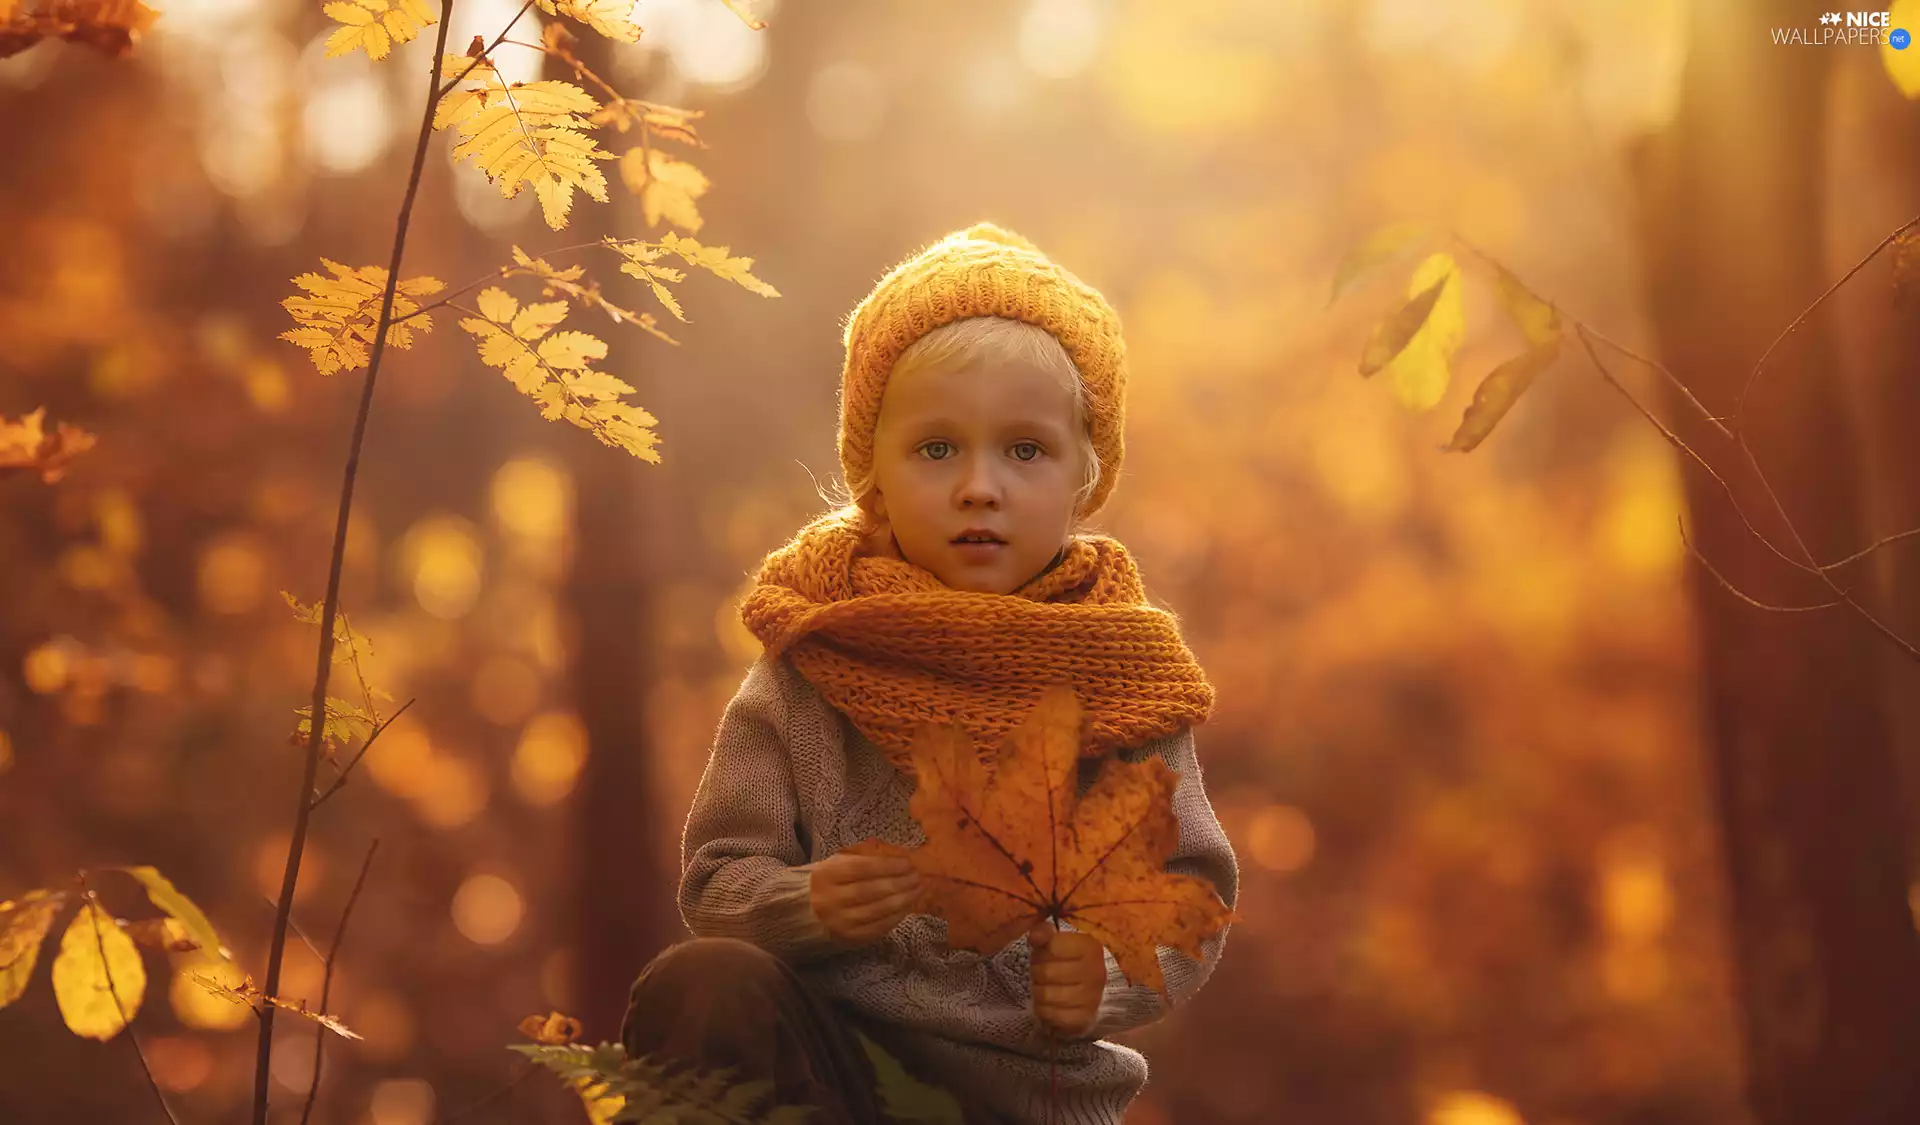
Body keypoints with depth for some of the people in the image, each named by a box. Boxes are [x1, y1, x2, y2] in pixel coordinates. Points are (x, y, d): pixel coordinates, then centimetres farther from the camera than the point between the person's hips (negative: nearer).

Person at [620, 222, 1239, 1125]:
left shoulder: (1114, 684, -1)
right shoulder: (811, 669, -1)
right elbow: (717, 878, 0)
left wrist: (1107, 979, -19)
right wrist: (808, 904, -22)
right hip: (832, 1047, 2)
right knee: (702, 986, -27)